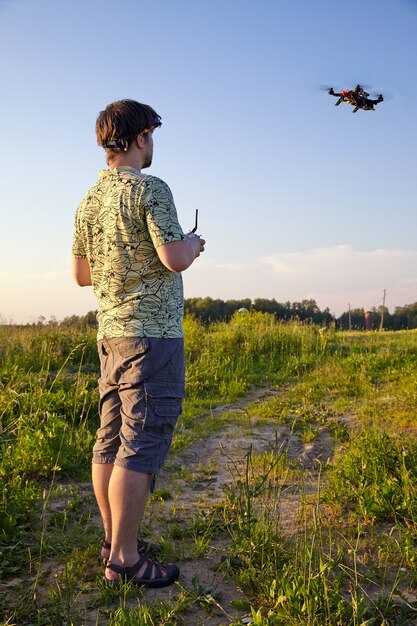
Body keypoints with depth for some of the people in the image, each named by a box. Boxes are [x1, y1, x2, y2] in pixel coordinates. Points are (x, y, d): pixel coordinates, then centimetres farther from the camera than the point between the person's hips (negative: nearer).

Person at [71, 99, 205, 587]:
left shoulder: (89, 200, 14)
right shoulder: (149, 188, -10)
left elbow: (81, 274, 18)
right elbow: (175, 259, -17)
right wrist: (192, 245, 4)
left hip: (110, 331, 9)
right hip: (152, 332, -8)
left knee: (110, 440, 12)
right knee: (141, 446, -4)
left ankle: (113, 539, 23)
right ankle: (123, 559, 3)